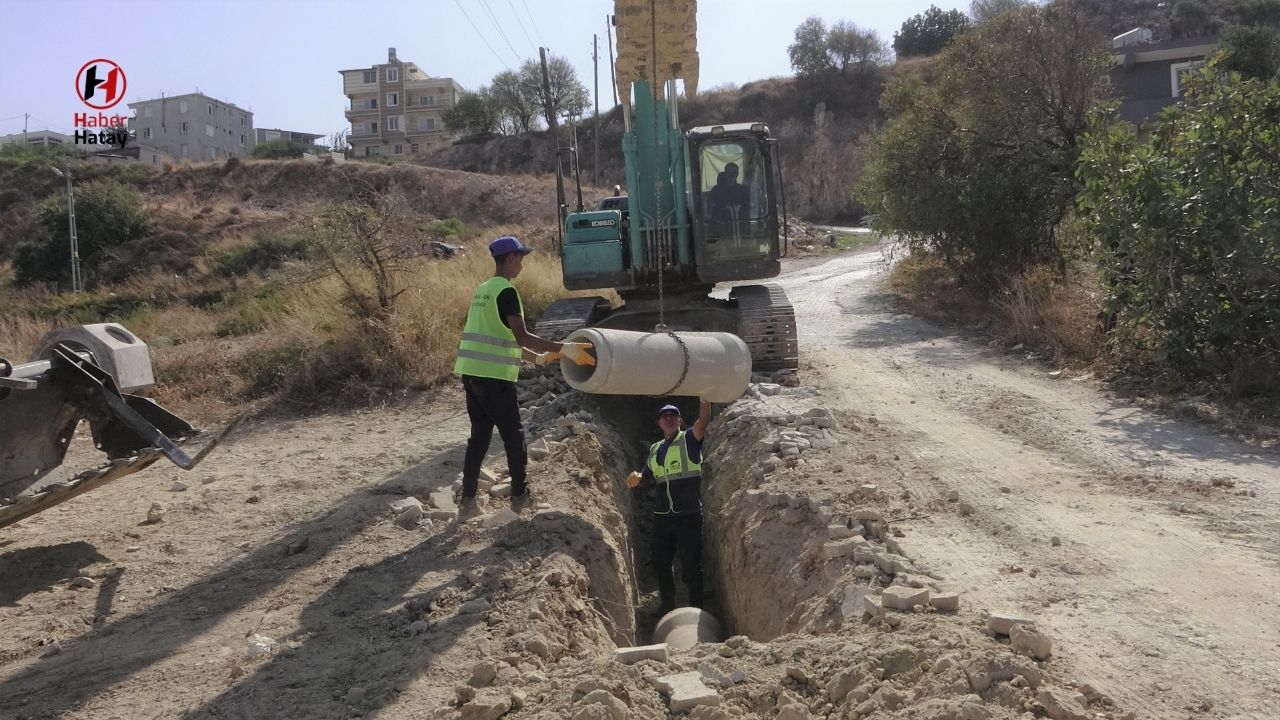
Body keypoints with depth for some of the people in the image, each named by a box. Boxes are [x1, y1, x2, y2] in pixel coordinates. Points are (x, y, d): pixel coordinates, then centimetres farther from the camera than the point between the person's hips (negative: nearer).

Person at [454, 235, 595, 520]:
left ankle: (467, 502, 12)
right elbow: (522, 337, -19)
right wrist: (563, 348, -18)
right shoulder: (506, 291, -11)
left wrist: (539, 358, 25)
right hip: (495, 377, -8)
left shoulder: (482, 290, 18)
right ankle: (520, 496, 15)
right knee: (513, 435, 5)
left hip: (471, 374, 8)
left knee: (479, 435, 12)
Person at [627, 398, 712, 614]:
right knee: (660, 561, 13)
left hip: (689, 515, -6)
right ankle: (667, 605, 30)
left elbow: (704, 418, -17)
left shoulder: (689, 439, 0)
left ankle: (696, 610, 11)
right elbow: (646, 477, 20)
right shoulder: (655, 449, 16)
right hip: (662, 516, 6)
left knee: (691, 564, -1)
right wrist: (636, 478, -3)